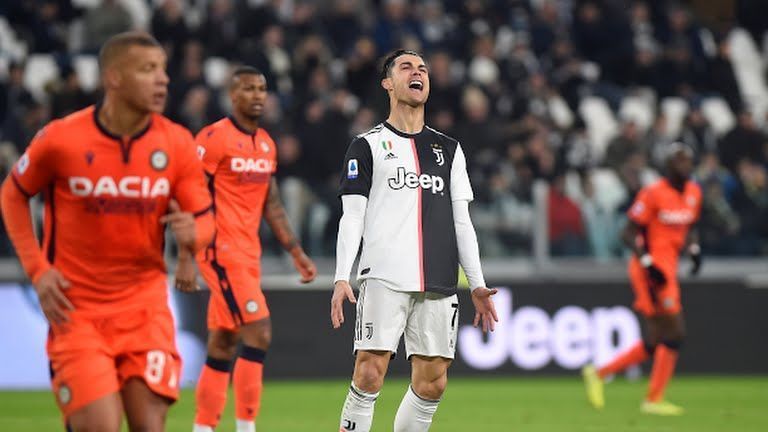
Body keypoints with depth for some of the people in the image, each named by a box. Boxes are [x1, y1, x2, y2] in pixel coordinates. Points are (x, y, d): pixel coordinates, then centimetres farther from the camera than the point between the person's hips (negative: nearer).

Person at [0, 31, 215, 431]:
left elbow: (204, 220, 4)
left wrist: (192, 233, -22)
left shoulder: (177, 144, -3)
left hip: (144, 304, 3)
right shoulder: (61, 139, -10)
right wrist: (38, 270, -3)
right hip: (76, 307, -3)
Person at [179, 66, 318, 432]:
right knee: (259, 332, -15)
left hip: (248, 254, 8)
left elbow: (271, 205, 21)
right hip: (221, 250, -8)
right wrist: (185, 260, -16)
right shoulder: (213, 138, -10)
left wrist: (296, 251, 15)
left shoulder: (266, 143, 14)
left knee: (222, 346, 9)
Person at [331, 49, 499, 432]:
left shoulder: (448, 149, 20)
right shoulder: (367, 146, 8)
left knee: (432, 382, -1)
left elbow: (461, 221, 18)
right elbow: (352, 218, 2)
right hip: (384, 276, -4)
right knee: (370, 372, -14)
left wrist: (477, 284, 10)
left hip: (438, 283, 4)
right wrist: (342, 278, -10)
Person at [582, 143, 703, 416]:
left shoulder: (693, 193, 11)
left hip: (668, 269, 9)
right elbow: (630, 234, -11)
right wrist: (648, 263, -21)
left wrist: (694, 248, 6)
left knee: (654, 345, 10)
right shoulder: (652, 194, -12)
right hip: (651, 268, -9)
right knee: (674, 334, -9)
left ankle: (599, 373, 20)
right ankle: (654, 399, -1)